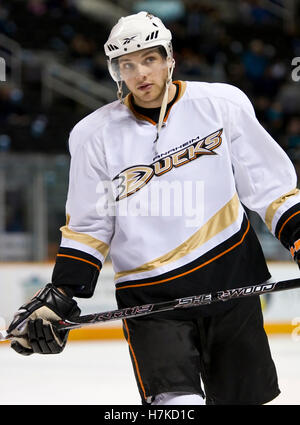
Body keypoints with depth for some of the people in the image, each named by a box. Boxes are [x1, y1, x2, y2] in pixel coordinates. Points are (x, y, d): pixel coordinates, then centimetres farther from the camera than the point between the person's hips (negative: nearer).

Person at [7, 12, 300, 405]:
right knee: (177, 401, -19)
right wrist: (61, 296, -1)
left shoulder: (223, 104, -4)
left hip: (230, 279, 1)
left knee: (241, 395, 11)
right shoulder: (96, 135, -2)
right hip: (150, 295, -1)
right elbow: (86, 226, 6)